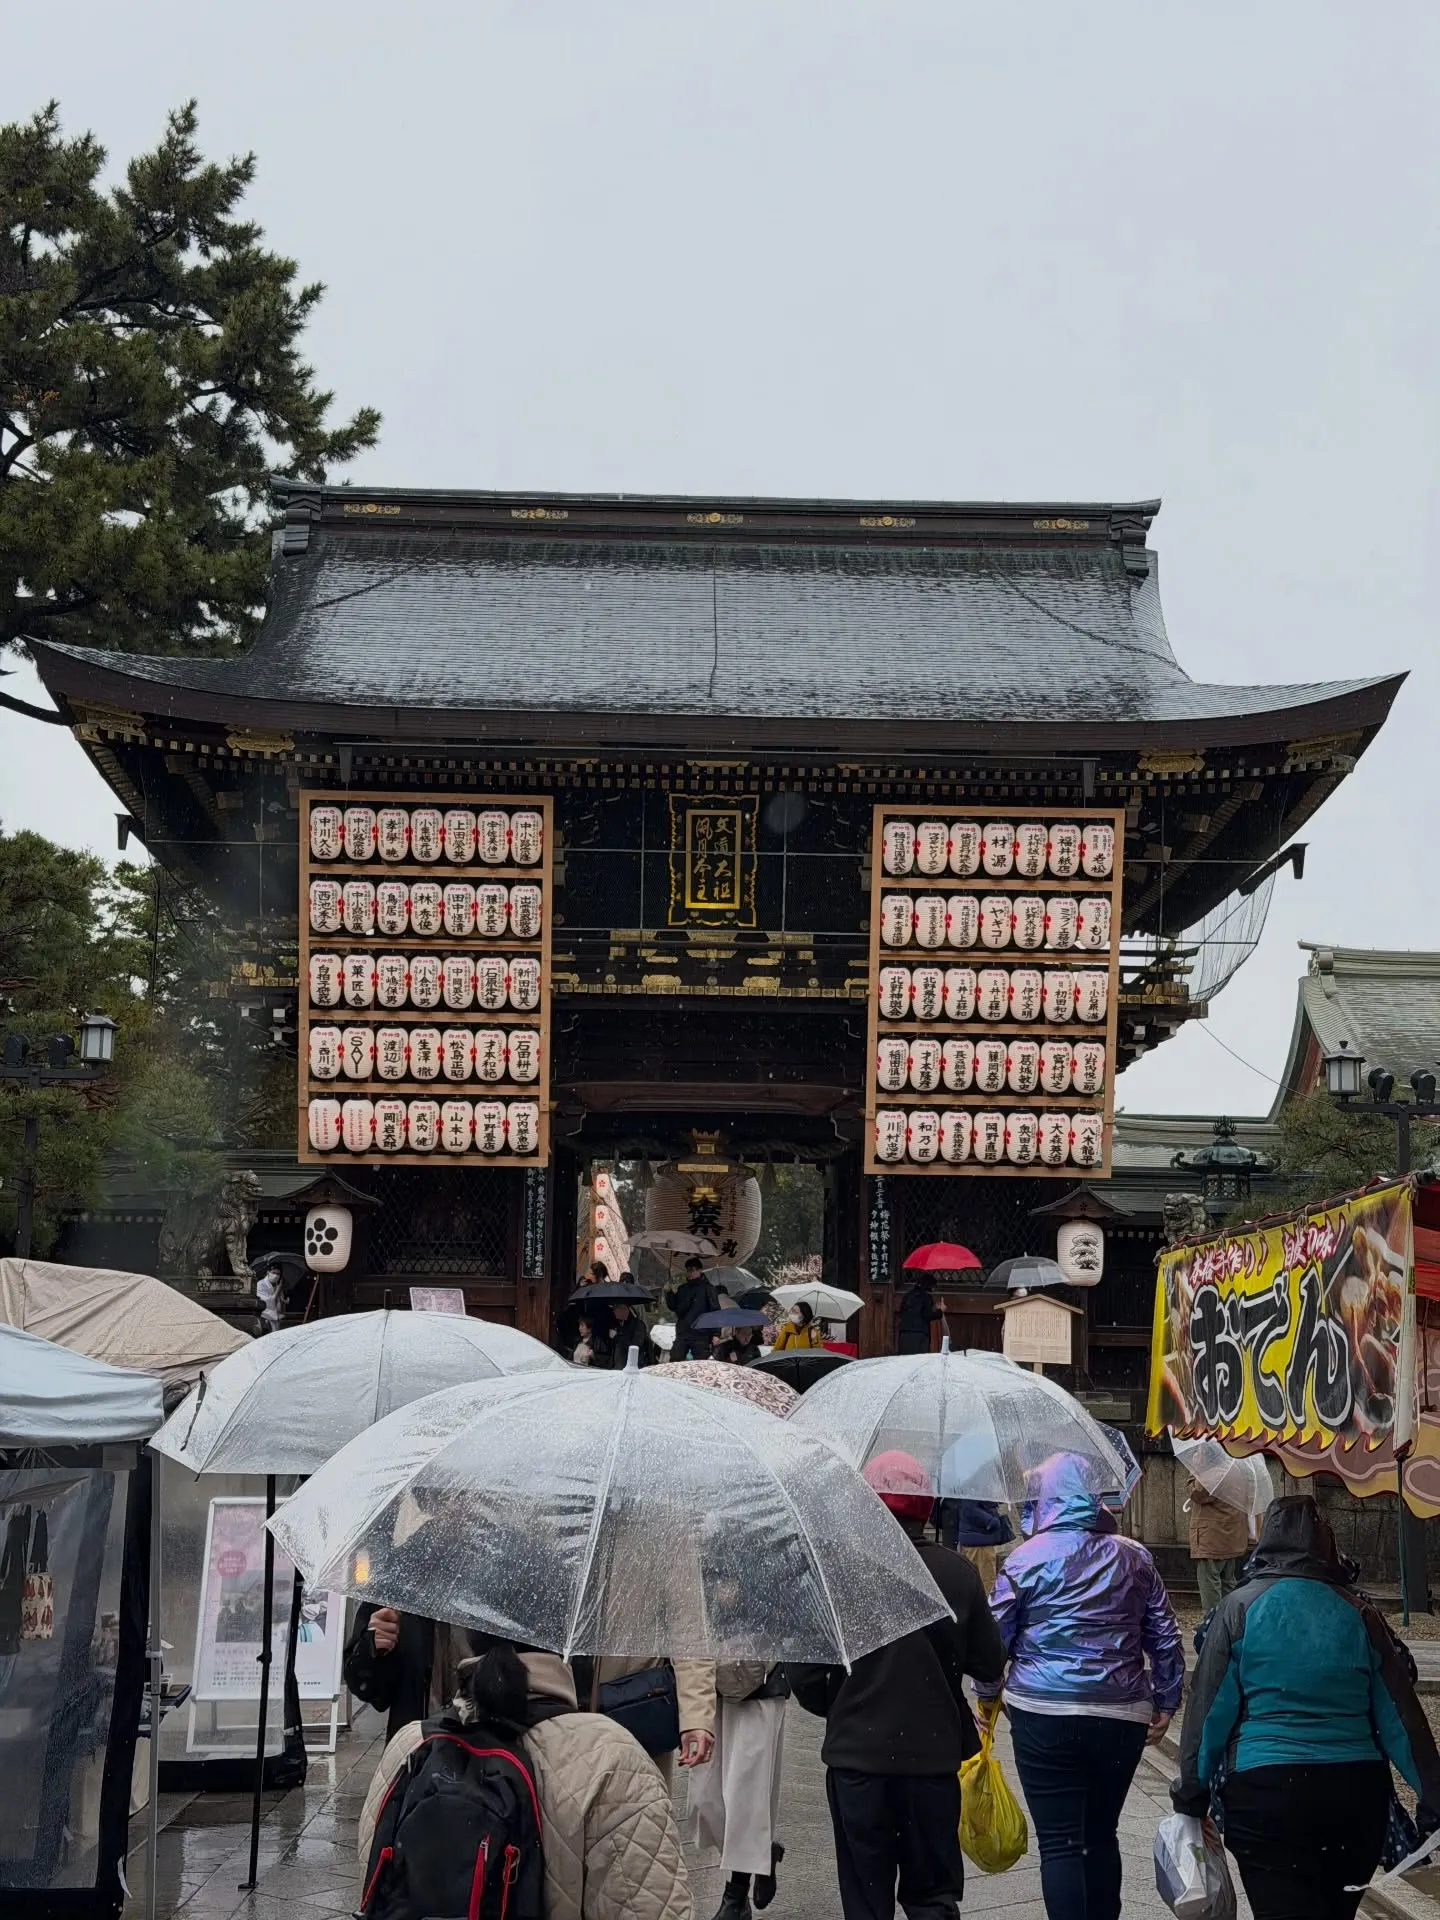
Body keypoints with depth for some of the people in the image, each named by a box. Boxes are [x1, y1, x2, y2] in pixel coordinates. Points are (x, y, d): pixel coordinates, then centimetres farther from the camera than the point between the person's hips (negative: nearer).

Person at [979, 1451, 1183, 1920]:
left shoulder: (1028, 1557, -4)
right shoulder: (1134, 1558, 8)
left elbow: (995, 1634, 1)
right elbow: (1165, 1637, 9)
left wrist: (987, 1693, 15)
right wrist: (1166, 1703, 18)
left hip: (1044, 1715, -4)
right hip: (1122, 1718, 4)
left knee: (1059, 1842, -1)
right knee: (1102, 1834, 17)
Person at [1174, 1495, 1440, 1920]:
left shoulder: (1241, 1606, -1)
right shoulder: (1357, 1612, 6)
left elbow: (1210, 1709, -3)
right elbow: (1400, 1715, 6)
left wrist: (1191, 1796, 3)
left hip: (1265, 1789, -3)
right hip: (1357, 1789, 3)